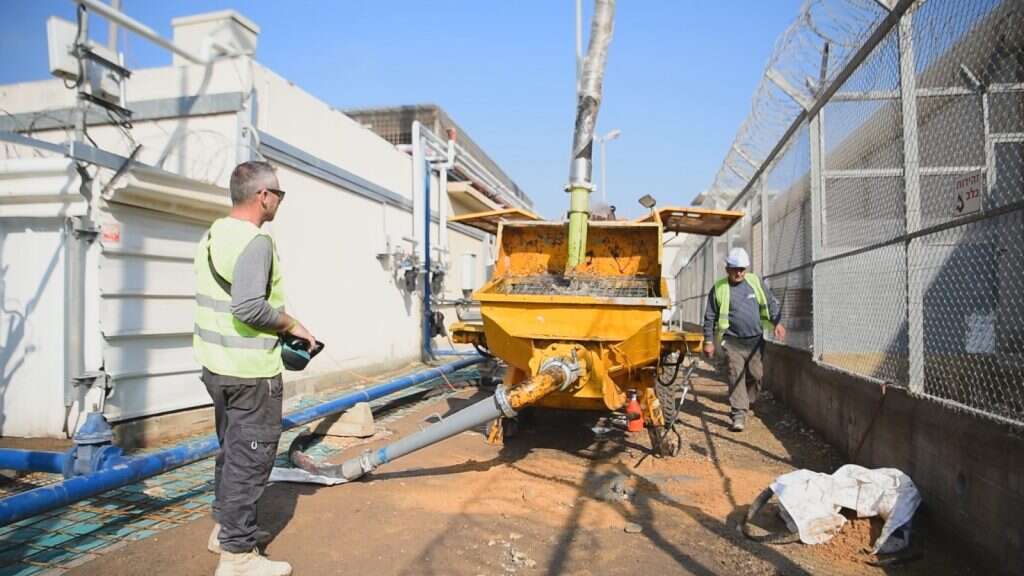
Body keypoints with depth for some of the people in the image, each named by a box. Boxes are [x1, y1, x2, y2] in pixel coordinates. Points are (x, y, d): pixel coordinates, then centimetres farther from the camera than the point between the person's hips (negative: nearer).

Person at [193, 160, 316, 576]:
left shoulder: (214, 235, 11)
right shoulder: (255, 240, -19)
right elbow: (249, 306, -29)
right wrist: (292, 325, -15)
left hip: (217, 364, 10)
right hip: (251, 371, -10)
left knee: (232, 449, 22)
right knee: (250, 458, 1)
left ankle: (225, 528, 36)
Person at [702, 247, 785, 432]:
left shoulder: (755, 282, 6)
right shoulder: (718, 289, -2)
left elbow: (771, 303, 14)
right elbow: (710, 317, 1)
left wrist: (777, 323, 1)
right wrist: (709, 341, -1)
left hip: (755, 340, 4)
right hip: (732, 342, -3)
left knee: (755, 375, 10)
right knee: (736, 377, -8)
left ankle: (740, 405, 32)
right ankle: (739, 414, -5)